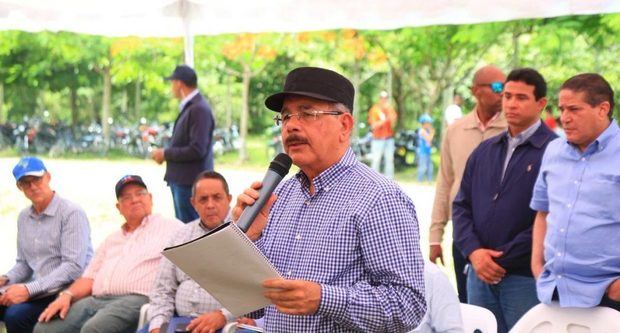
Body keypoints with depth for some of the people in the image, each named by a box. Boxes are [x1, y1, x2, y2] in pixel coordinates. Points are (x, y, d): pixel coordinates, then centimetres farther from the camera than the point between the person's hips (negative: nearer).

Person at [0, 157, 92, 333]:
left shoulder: (72, 213, -9)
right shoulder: (24, 218, 15)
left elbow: (73, 266, -18)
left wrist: (29, 289, -22)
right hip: (39, 291, 7)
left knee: (16, 315, -29)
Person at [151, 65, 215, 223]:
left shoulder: (199, 109, -17)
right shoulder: (189, 107, 14)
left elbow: (197, 150, -23)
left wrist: (165, 154, -13)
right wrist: (165, 153, 5)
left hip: (191, 183, -10)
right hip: (181, 180, 10)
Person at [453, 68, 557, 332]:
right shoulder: (484, 150, 13)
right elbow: (461, 205, 11)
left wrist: (504, 259, -13)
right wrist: (473, 251, -6)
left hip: (526, 278, -6)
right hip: (479, 274, 6)